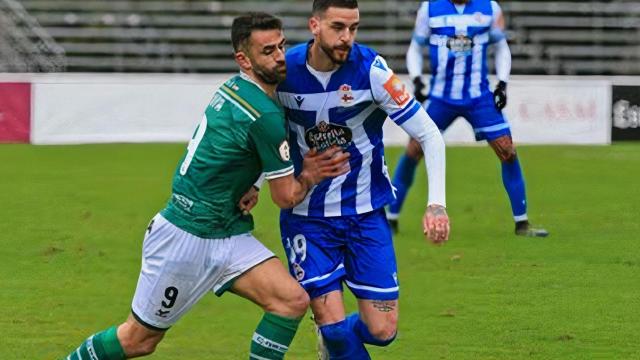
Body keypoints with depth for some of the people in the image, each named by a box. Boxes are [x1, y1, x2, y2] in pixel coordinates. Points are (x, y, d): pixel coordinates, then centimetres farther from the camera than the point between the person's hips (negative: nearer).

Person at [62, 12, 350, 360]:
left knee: (293, 299, -8)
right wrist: (308, 176, 7)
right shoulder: (265, 116, -22)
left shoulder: (234, 88, 5)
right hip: (188, 237, -9)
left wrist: (245, 187, 4)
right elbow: (287, 196, -12)